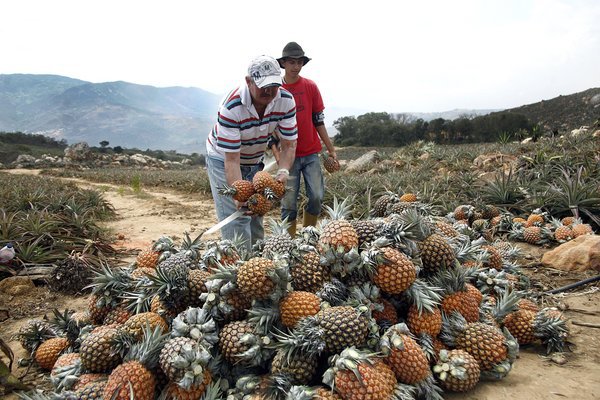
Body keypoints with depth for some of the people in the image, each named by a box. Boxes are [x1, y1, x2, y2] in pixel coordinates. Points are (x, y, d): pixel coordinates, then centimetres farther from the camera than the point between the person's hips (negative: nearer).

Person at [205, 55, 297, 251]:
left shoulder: (286, 101, -19)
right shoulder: (231, 107, -33)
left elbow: (289, 144, -13)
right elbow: (231, 159, -33)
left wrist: (283, 172, -32)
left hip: (255, 161, 5)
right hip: (223, 160, -5)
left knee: (256, 214, 11)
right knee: (236, 218, -13)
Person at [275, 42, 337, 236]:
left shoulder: (310, 87, 3)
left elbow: (319, 121, 8)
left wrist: (331, 149, 5)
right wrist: (277, 154, -10)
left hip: (311, 153, 2)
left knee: (317, 197, -3)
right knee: (289, 203, 0)